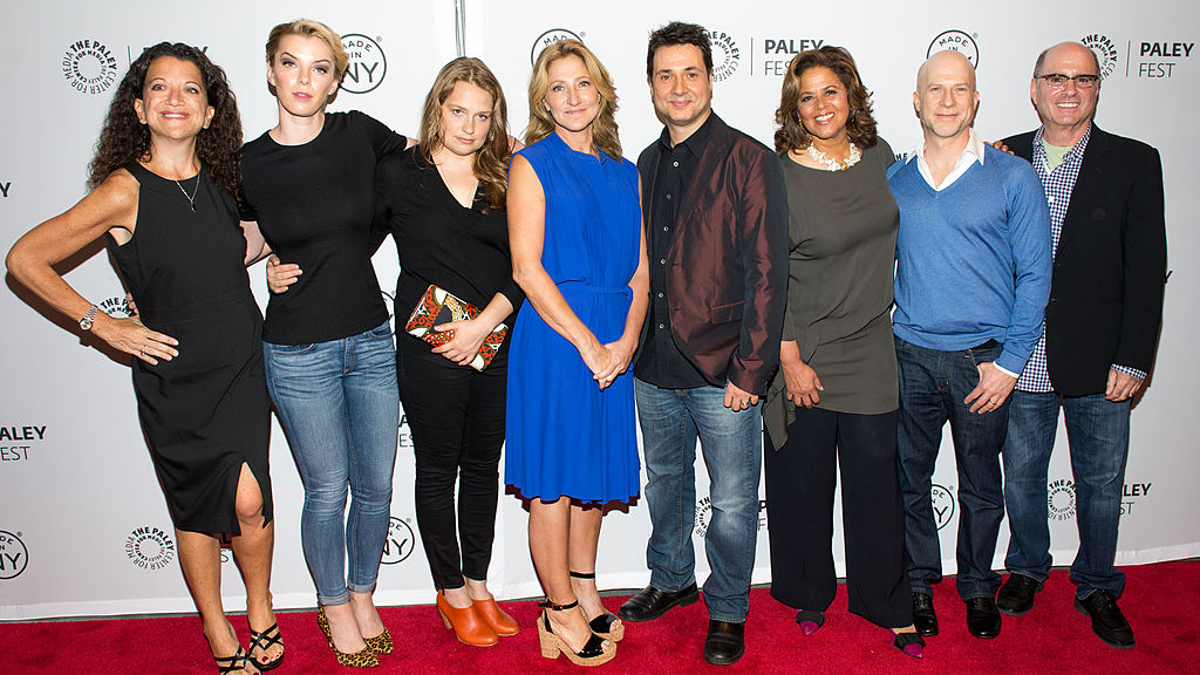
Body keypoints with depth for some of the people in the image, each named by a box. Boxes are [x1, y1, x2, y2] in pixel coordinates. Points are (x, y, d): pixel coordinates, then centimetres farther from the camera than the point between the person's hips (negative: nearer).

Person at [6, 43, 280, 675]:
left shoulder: (218, 181, 2)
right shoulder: (125, 190, -13)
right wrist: (103, 324, -8)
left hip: (242, 368, 3)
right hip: (173, 378, -2)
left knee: (247, 503, -10)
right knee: (195, 512, 9)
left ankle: (260, 606, 18)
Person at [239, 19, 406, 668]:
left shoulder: (360, 133, -2)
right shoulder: (248, 164, -3)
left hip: (372, 341, 2)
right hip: (299, 353, -2)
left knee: (375, 484, 12)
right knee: (327, 491, 9)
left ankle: (362, 596, 36)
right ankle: (334, 608, 33)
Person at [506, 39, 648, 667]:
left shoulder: (624, 173, 13)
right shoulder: (532, 165, -2)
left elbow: (640, 269, 10)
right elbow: (527, 268, -11)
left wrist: (626, 341, -6)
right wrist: (586, 344, -14)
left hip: (613, 344, 5)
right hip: (553, 338, -5)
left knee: (597, 471, 14)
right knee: (555, 481, 1)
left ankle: (583, 591, 31)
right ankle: (560, 612, 17)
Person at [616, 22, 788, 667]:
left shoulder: (749, 161, -8)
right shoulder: (646, 164, 10)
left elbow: (766, 272, -11)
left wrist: (750, 369, -15)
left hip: (723, 371, -5)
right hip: (654, 367, 6)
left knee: (733, 501, 6)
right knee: (665, 481, 21)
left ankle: (727, 610, 27)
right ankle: (671, 580, 42)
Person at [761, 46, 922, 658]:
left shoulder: (879, 156, 5)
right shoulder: (779, 176, -10)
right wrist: (790, 361, -13)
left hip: (870, 348, 4)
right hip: (803, 350, -3)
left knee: (876, 474, 8)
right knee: (803, 479, 8)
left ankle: (886, 603, 26)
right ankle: (808, 593, 30)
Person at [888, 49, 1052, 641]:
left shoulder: (1013, 177, -2)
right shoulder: (893, 181, 5)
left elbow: (1034, 275, -2)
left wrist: (1009, 362, -8)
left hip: (982, 361, -1)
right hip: (909, 357, 2)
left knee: (980, 487, 11)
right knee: (909, 480, 10)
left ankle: (977, 586, 32)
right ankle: (918, 581, 30)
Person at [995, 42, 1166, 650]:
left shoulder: (1134, 162, -1)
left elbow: (1147, 268, -3)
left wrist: (1132, 359, -9)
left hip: (1099, 366, -1)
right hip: (1021, 360, 1)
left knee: (1101, 484, 12)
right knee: (1021, 476, 15)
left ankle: (1097, 589, 32)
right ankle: (1026, 568, 37)